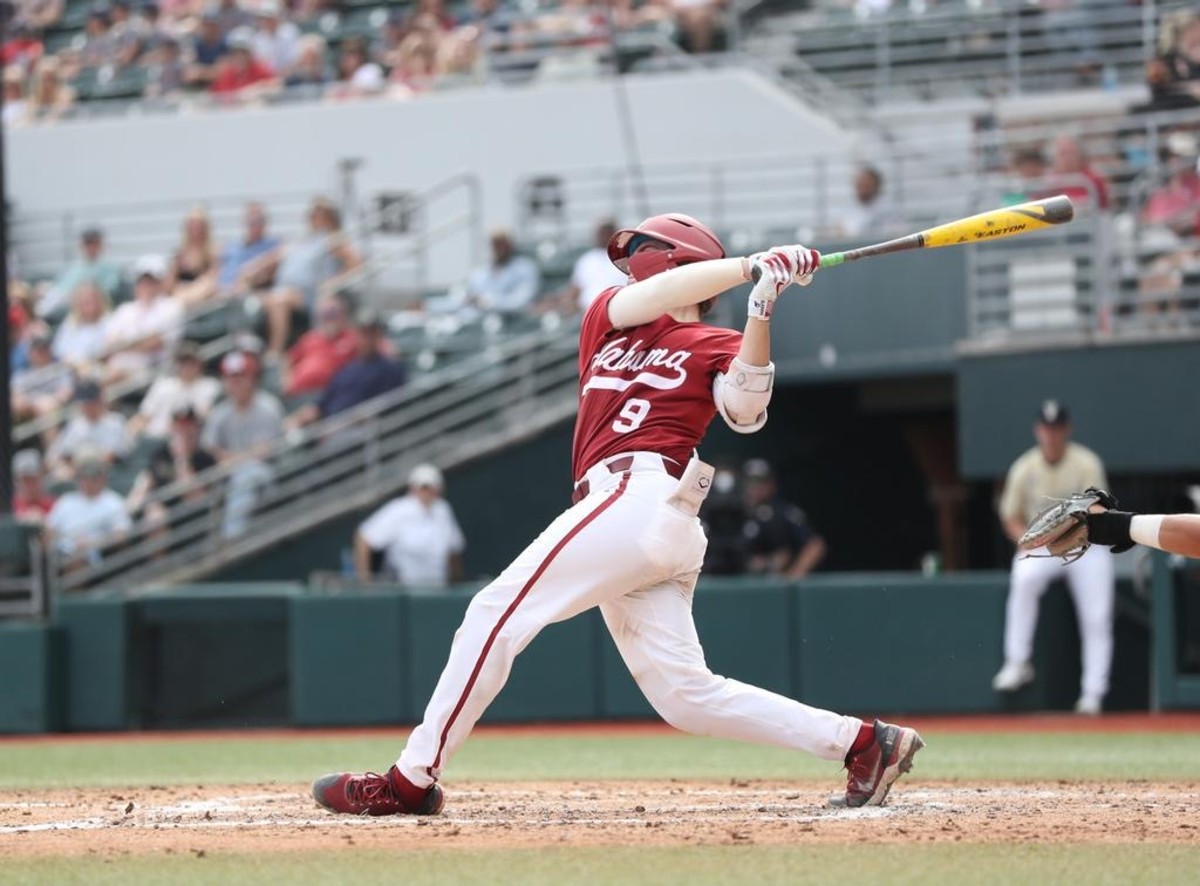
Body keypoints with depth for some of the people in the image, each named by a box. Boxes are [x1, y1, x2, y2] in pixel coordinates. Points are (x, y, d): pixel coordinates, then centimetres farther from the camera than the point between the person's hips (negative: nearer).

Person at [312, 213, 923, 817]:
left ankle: (412, 781, -13)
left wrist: (761, 311, -21)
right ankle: (860, 742, 1)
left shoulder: (711, 349, 8)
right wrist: (750, 266, -2)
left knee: (498, 613, -12)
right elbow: (646, 298, 6)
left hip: (639, 493, -8)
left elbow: (745, 408, -11)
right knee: (686, 696, 0)